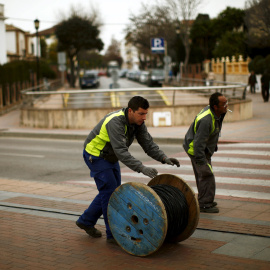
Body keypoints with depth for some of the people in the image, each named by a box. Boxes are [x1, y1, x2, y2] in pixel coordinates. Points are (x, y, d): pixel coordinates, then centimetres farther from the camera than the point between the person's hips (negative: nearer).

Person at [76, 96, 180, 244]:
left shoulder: (138, 122, -8)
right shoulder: (115, 122, -34)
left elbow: (148, 144, -11)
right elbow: (121, 152, -42)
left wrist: (164, 158, -27)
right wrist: (142, 168, -49)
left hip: (110, 157, 9)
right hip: (95, 155, -9)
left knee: (112, 191, 12)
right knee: (110, 192, -11)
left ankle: (86, 221, 26)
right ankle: (113, 234, -3)